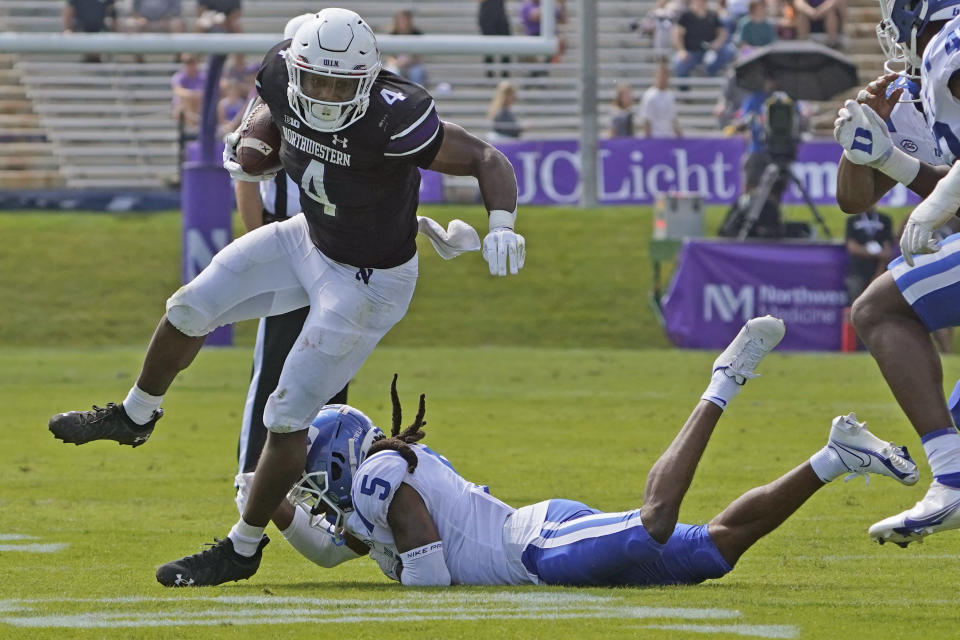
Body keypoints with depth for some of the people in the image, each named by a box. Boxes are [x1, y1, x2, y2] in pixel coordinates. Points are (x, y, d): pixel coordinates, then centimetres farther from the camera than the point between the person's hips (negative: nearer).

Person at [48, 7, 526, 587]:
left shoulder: (395, 121, -37)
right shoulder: (283, 77, -19)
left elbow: (487, 159, -30)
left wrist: (501, 226, -44)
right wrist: (248, 144, 9)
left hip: (368, 281, -6)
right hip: (309, 240, 6)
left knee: (288, 418, -2)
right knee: (192, 309, 7)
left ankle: (245, 549, 18)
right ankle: (135, 417, 37)